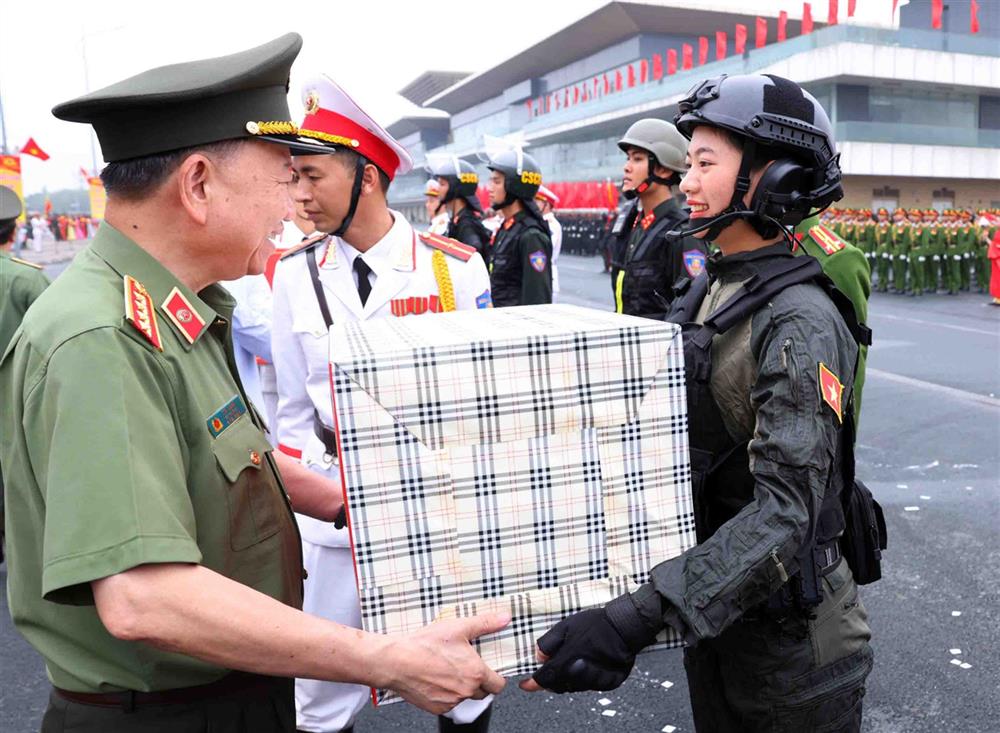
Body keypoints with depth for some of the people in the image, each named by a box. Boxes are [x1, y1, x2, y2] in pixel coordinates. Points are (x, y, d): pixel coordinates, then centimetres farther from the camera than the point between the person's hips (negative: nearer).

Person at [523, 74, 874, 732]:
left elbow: (785, 512, -31)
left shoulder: (801, 321, -24)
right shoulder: (710, 289, 2)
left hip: (788, 636, -7)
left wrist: (638, 619, -38)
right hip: (712, 608, 7)